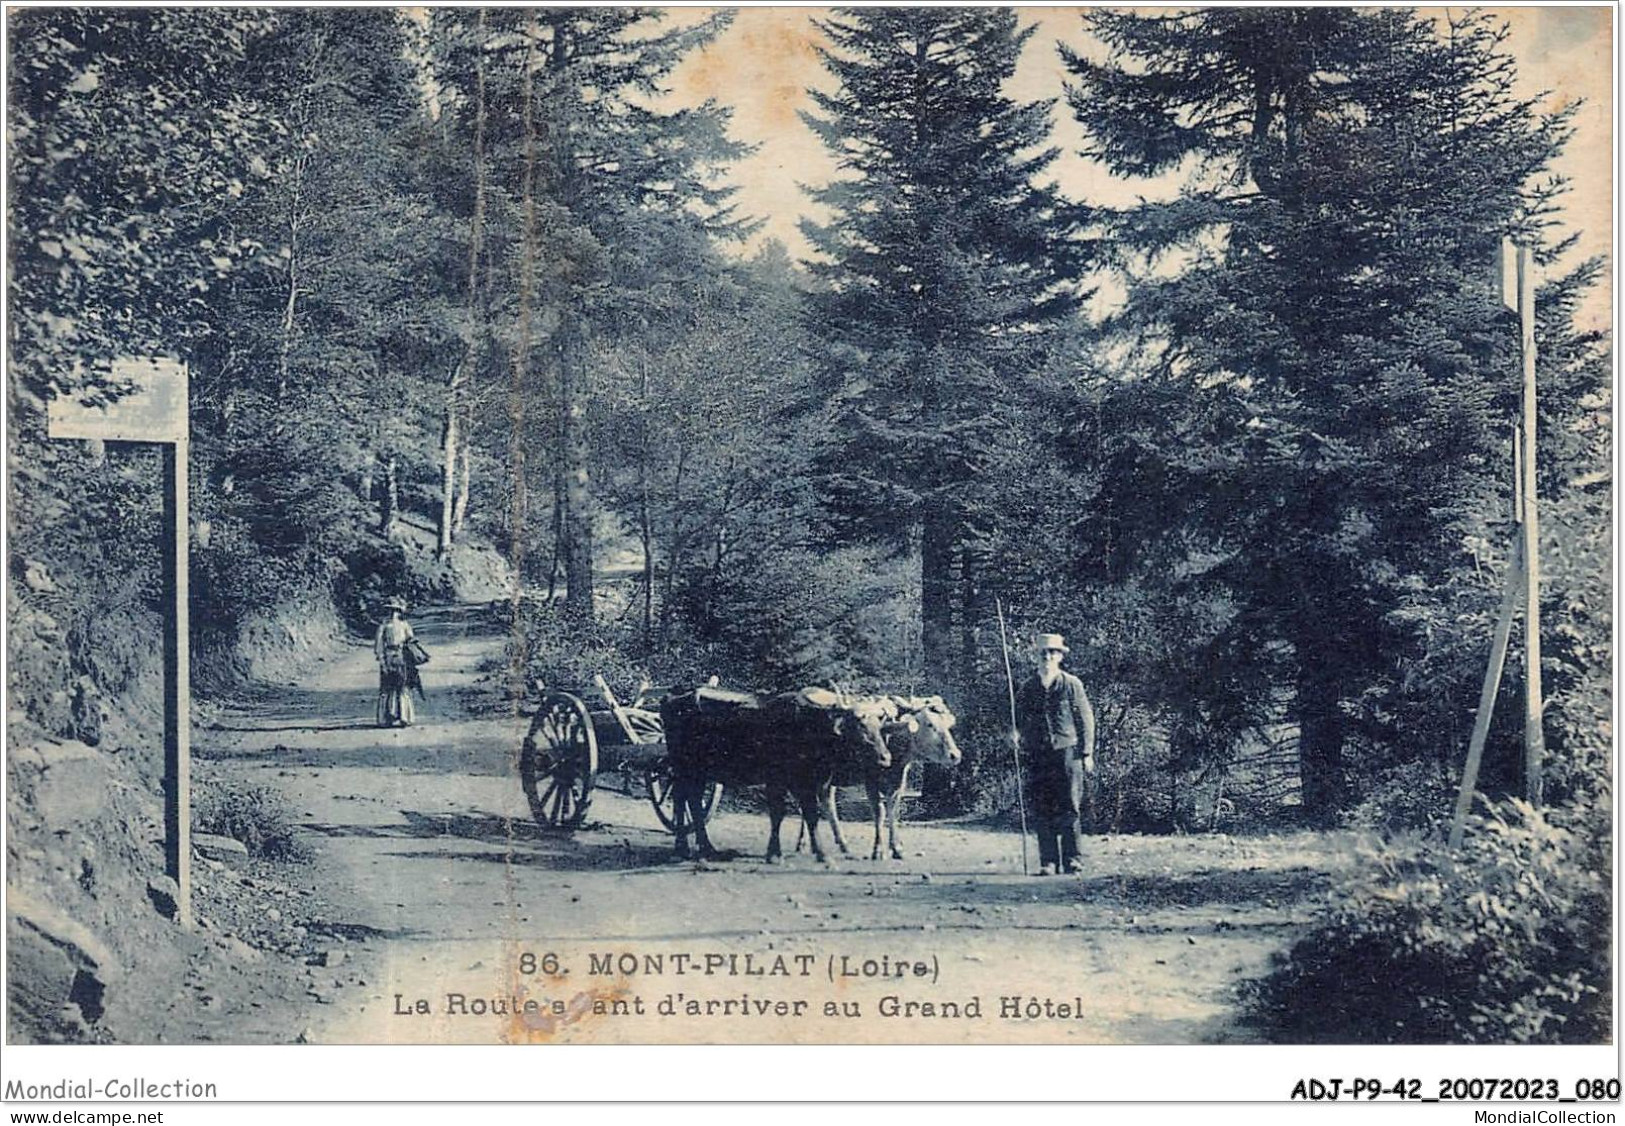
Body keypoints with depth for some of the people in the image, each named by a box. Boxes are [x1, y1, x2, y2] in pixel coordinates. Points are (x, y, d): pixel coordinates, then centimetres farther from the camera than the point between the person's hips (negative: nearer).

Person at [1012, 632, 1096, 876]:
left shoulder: (1071, 684, 3)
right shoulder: (1027, 687, 11)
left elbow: (1086, 719, 4)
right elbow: (1020, 718, 17)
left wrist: (1087, 754, 0)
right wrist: (1016, 731, -6)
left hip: (1067, 753, -3)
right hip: (1037, 756, 3)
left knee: (1069, 810, -4)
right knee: (1042, 812, 1)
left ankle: (1072, 859, 2)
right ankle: (1048, 862, 4)